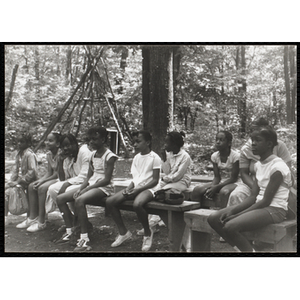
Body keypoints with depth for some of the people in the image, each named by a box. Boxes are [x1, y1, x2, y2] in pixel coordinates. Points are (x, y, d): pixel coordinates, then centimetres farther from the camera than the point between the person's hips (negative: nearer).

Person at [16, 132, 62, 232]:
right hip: (52, 178, 10)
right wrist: (40, 180, -9)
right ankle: (33, 217, 4)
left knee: (42, 188, -28)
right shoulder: (49, 154, 8)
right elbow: (49, 172, 9)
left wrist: (42, 181, -22)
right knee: (31, 186, -1)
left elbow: (58, 173, -22)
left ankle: (41, 222, -20)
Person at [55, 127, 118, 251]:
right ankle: (69, 231, 3)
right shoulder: (93, 155, 15)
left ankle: (84, 239, -32)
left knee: (79, 200, -36)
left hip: (104, 188, -9)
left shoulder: (109, 156, -10)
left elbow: (107, 180, -16)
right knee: (60, 198, -3)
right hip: (91, 185, 9)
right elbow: (88, 177, 14)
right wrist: (80, 189, -5)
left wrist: (87, 188, -19)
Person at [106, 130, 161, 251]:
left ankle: (148, 233, -11)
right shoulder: (136, 157, 16)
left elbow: (155, 180, -10)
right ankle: (123, 232, 4)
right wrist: (129, 188, -5)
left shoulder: (154, 158, -6)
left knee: (137, 204, -39)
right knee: (110, 201, -11)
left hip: (147, 188, -7)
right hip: (135, 187, 7)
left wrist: (138, 189, -18)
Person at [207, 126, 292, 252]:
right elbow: (253, 197, 6)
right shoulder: (258, 165, 11)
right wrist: (232, 210, -10)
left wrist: (237, 215, -17)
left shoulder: (277, 167, -15)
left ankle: (249, 249, -5)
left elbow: (266, 201, -18)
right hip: (259, 205, 9)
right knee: (213, 219, -5)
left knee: (230, 226, -29)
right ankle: (241, 248, 0)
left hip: (275, 209, -8)